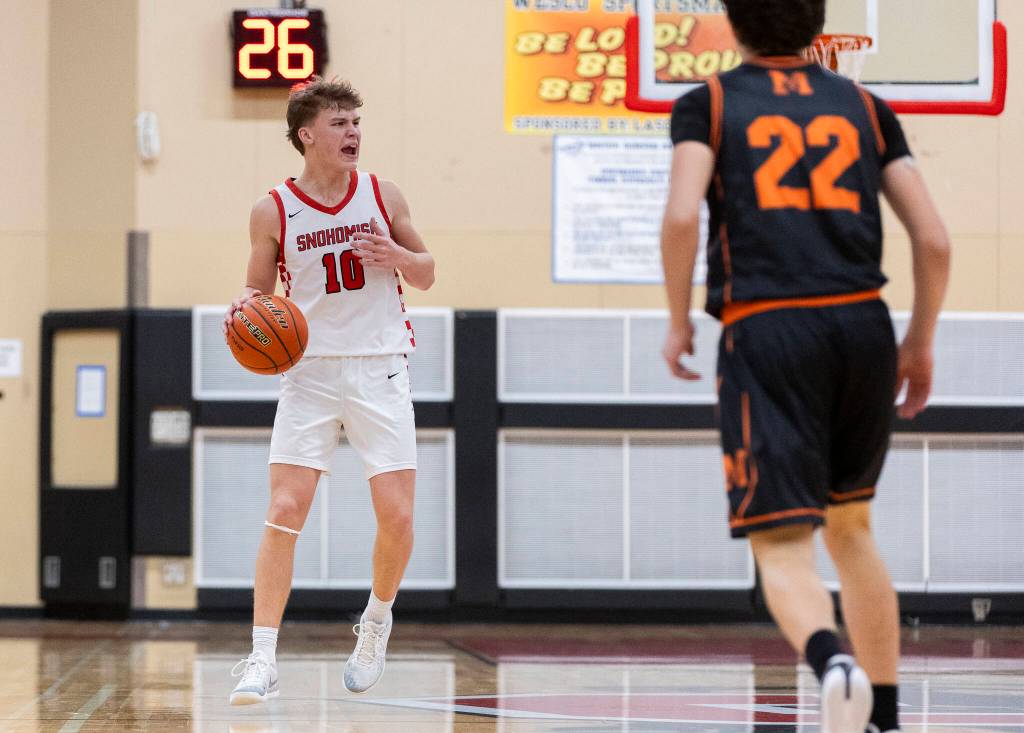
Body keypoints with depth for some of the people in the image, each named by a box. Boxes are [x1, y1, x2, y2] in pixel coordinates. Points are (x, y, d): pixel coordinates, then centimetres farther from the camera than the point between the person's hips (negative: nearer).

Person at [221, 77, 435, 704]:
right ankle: (263, 658, -9)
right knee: (285, 512, -11)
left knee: (397, 516, -5)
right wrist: (246, 309, -15)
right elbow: (259, 291, 9)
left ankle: (378, 619, 24)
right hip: (310, 371, -1)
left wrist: (396, 256, -11)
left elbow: (427, 273, 10)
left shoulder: (382, 196, 2)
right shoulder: (274, 211, -2)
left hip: (380, 369, 1)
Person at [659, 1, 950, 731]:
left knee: (783, 548, -5)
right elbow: (934, 239, 8)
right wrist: (921, 343, 21)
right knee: (851, 528, 22)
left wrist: (678, 322, 4)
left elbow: (682, 215, -10)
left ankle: (833, 662, -36)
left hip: (765, 333, -3)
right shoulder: (866, 108, 15)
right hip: (863, 327, 3)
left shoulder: (707, 104, 7)